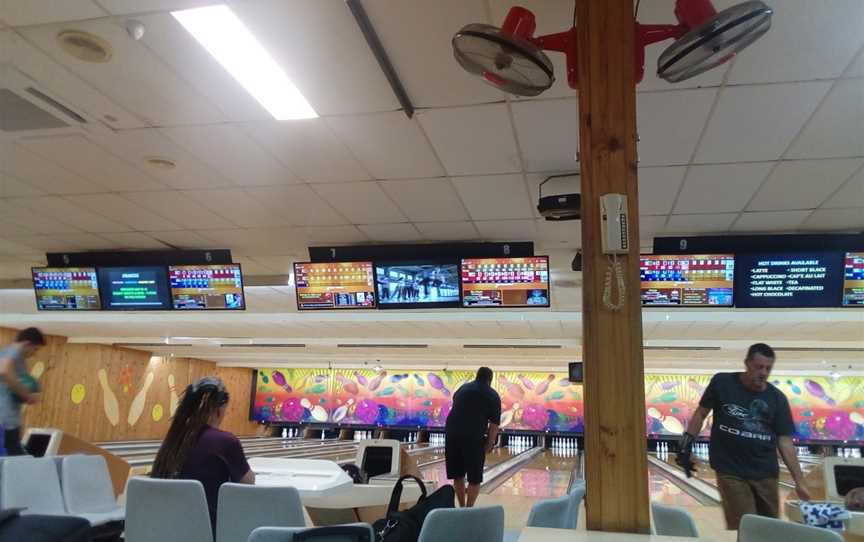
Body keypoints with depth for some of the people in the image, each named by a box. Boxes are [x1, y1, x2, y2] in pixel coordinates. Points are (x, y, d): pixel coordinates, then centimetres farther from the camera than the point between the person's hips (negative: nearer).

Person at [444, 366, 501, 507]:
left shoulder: (462, 388, 18)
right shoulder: (492, 395, 6)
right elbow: (494, 424, 1)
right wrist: (489, 445, 5)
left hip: (452, 435, 4)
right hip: (473, 438, -4)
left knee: (457, 475, 14)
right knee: (474, 478, 7)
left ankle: (462, 508, 22)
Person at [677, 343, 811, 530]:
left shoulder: (777, 399, -1)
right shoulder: (722, 383, -5)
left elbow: (785, 442, 0)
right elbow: (701, 413, 4)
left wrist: (800, 482, -3)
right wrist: (686, 444, -1)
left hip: (766, 475, 3)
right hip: (731, 471, -3)